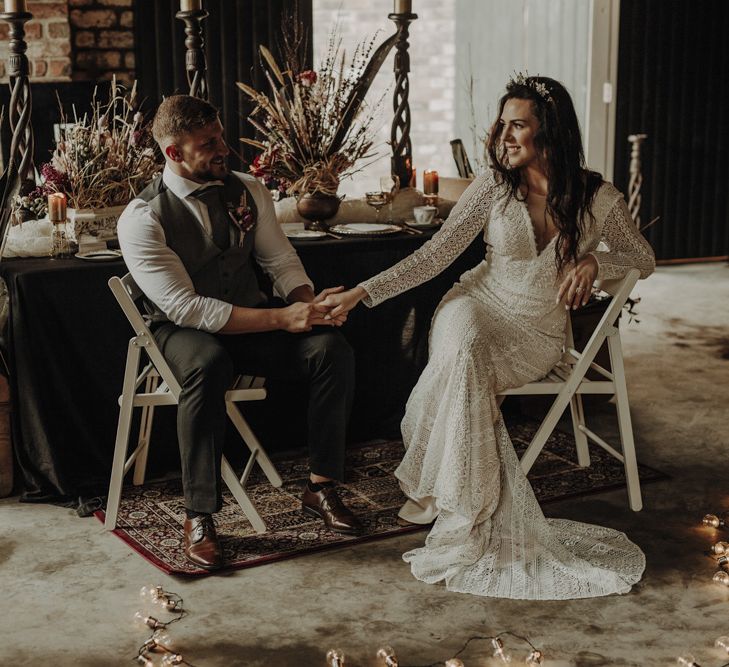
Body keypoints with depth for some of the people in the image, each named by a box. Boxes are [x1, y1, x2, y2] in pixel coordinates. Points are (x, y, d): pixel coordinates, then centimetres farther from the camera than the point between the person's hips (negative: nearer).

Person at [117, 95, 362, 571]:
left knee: (332, 349, -21)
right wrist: (281, 318, -27)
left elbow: (282, 261, 8)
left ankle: (322, 488, -6)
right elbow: (185, 306, -22)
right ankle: (199, 517, -26)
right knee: (209, 364, -40)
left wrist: (308, 303, -16)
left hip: (254, 323, 5)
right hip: (186, 331, -5)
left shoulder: (249, 191, 3)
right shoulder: (143, 219, -15)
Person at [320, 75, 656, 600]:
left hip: (540, 333, -1)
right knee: (462, 351, -36)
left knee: (457, 377, -33)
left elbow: (644, 258, 9)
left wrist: (594, 262, -13)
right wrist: (361, 293, -13)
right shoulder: (493, 188, -3)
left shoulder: (600, 200, -4)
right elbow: (434, 255, -4)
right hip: (479, 306, 1)